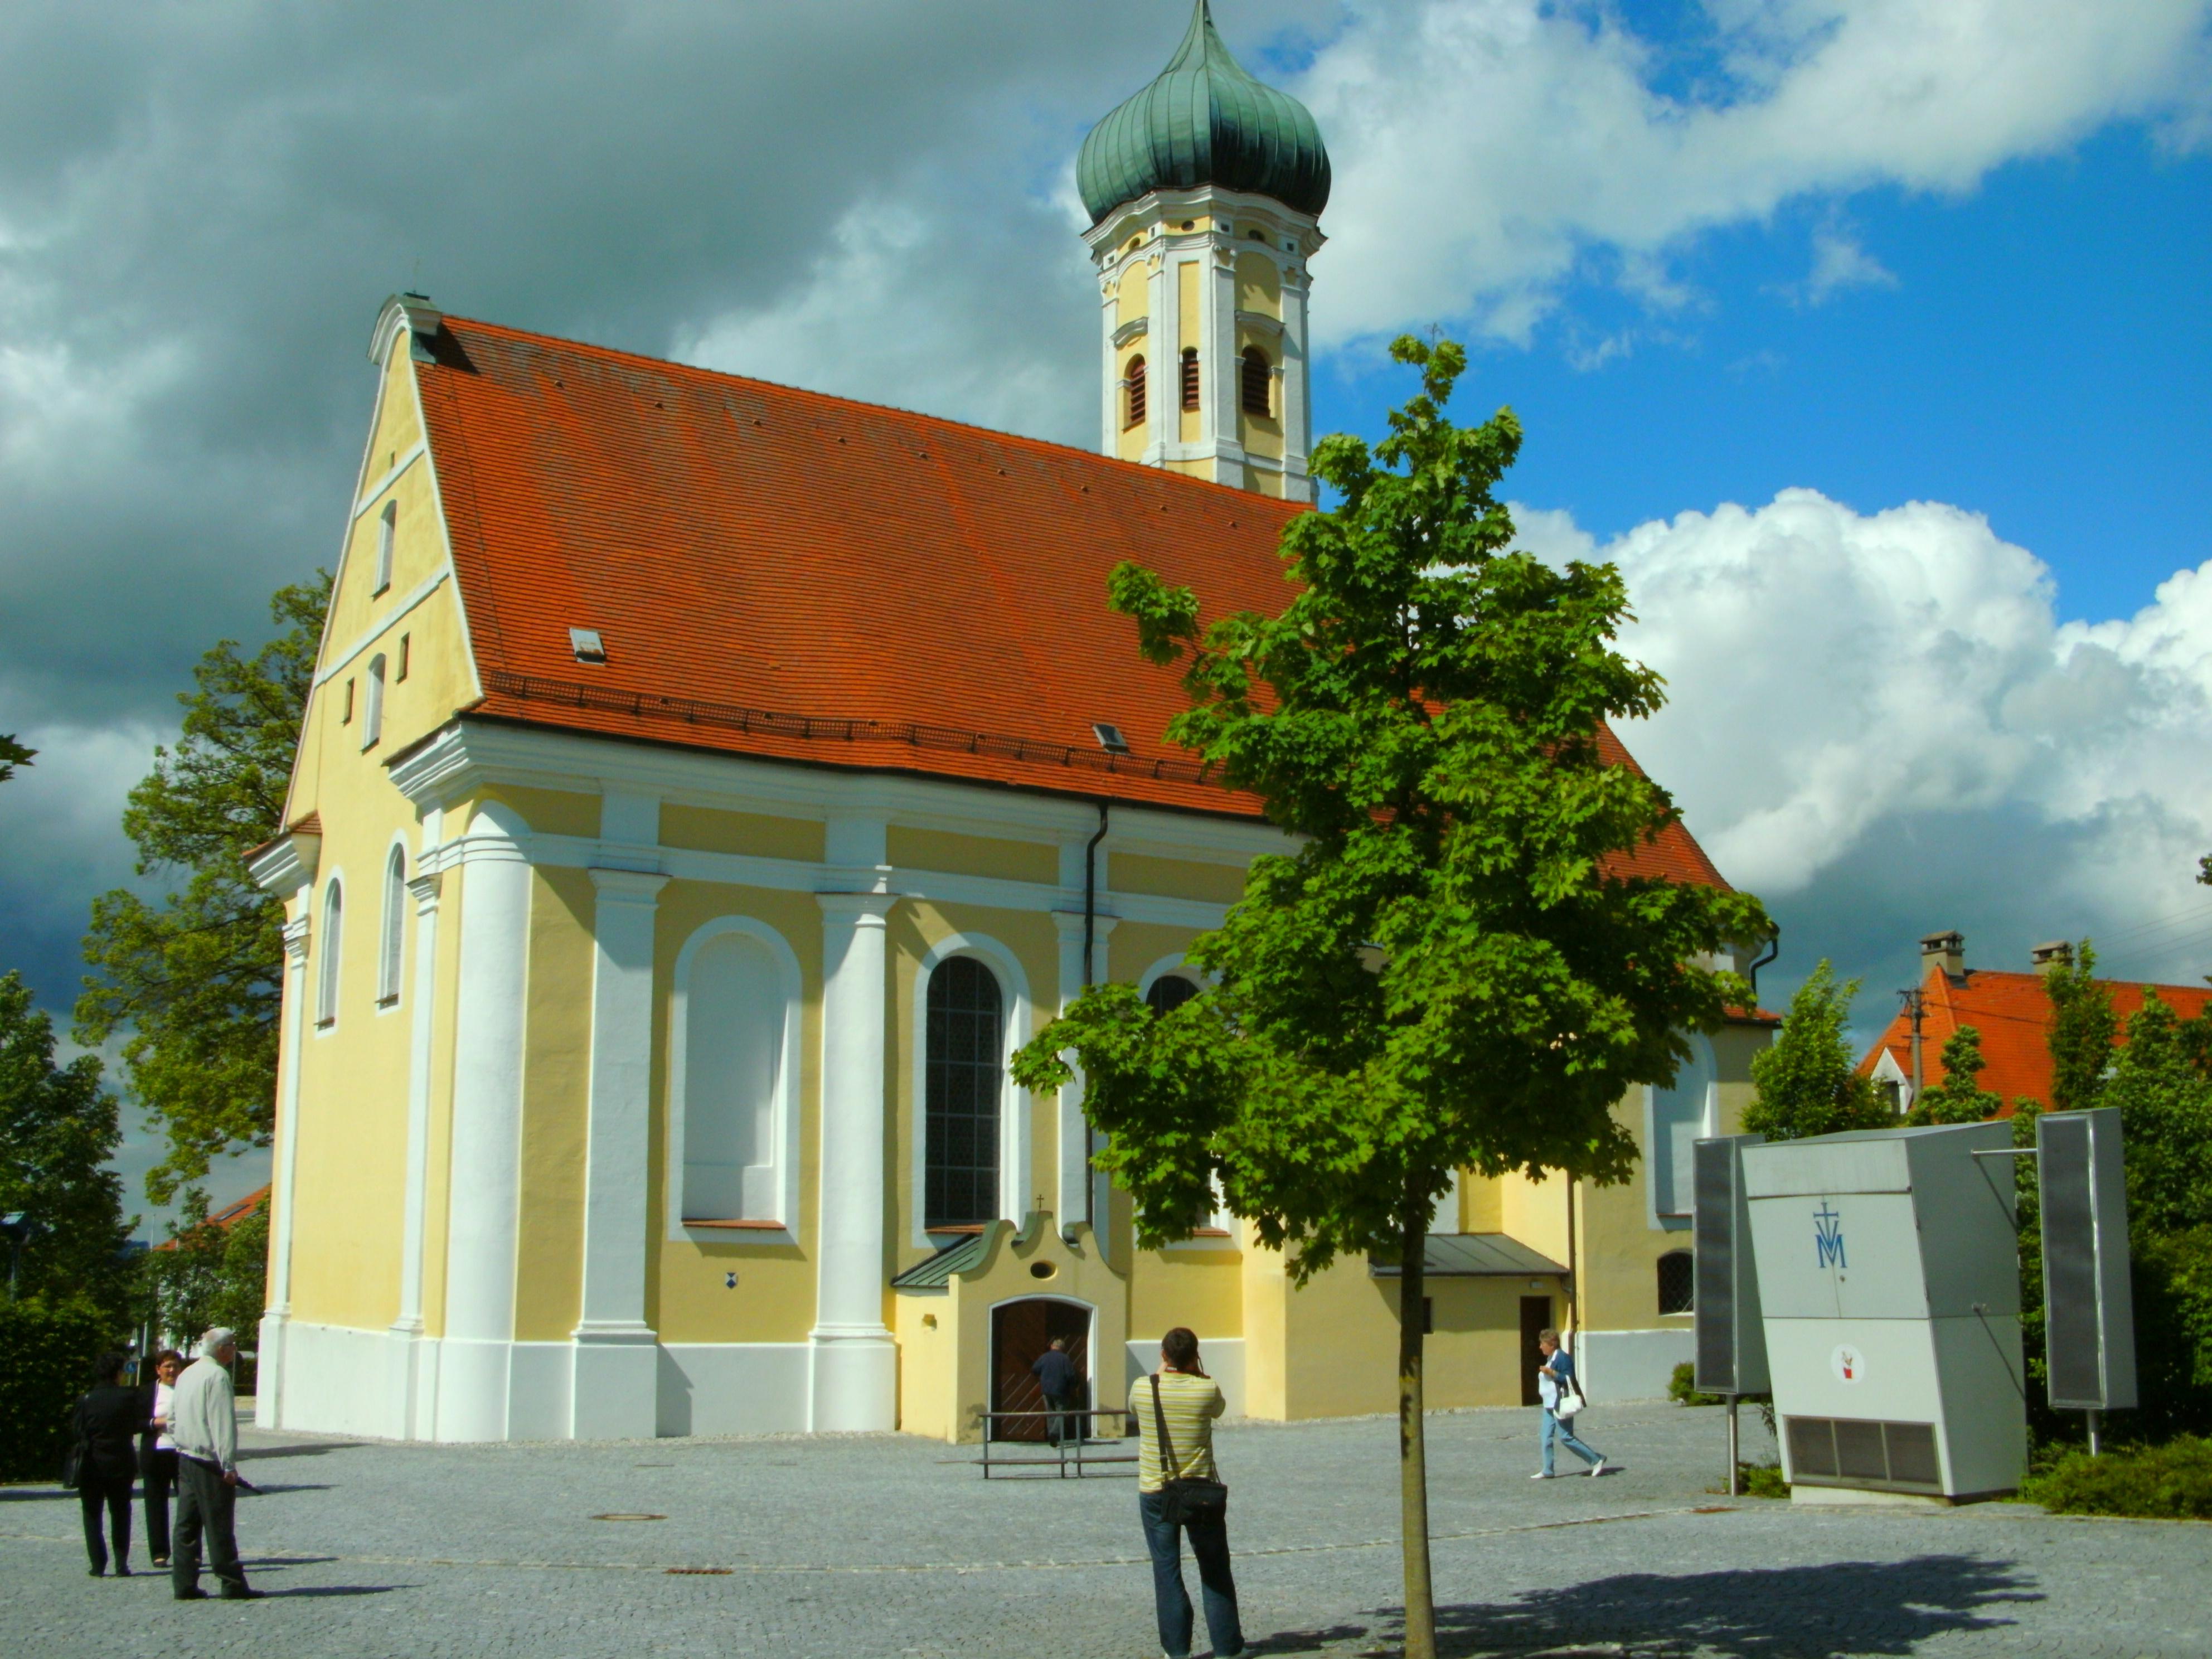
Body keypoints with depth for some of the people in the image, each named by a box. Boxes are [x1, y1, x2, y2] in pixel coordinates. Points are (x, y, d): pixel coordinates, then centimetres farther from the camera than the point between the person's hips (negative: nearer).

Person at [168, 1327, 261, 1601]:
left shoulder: (186, 1375, 13)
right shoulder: (217, 1376, -15)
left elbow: (172, 1420, 19)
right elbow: (223, 1423, -19)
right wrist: (229, 1465, -19)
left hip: (185, 1458, 8)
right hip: (209, 1464, -8)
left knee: (187, 1524, 10)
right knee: (219, 1527, -3)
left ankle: (184, 1584, 11)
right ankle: (232, 1585, 1)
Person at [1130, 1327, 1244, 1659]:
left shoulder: (1143, 1388, -8)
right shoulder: (1206, 1390, -11)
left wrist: (1163, 1371, 18)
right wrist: (1199, 1373, 9)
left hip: (1155, 1493, 0)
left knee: (1167, 1569, 8)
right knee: (1215, 1570, 11)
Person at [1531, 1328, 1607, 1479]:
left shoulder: (1562, 1358, -16)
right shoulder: (1551, 1359, 16)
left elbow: (1569, 1379, -23)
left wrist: (1551, 1373, -26)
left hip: (1561, 1406, -10)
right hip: (1550, 1405, 10)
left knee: (1566, 1438, -8)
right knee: (1547, 1438, 6)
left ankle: (1596, 1460, 2)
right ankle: (1547, 1471, 8)